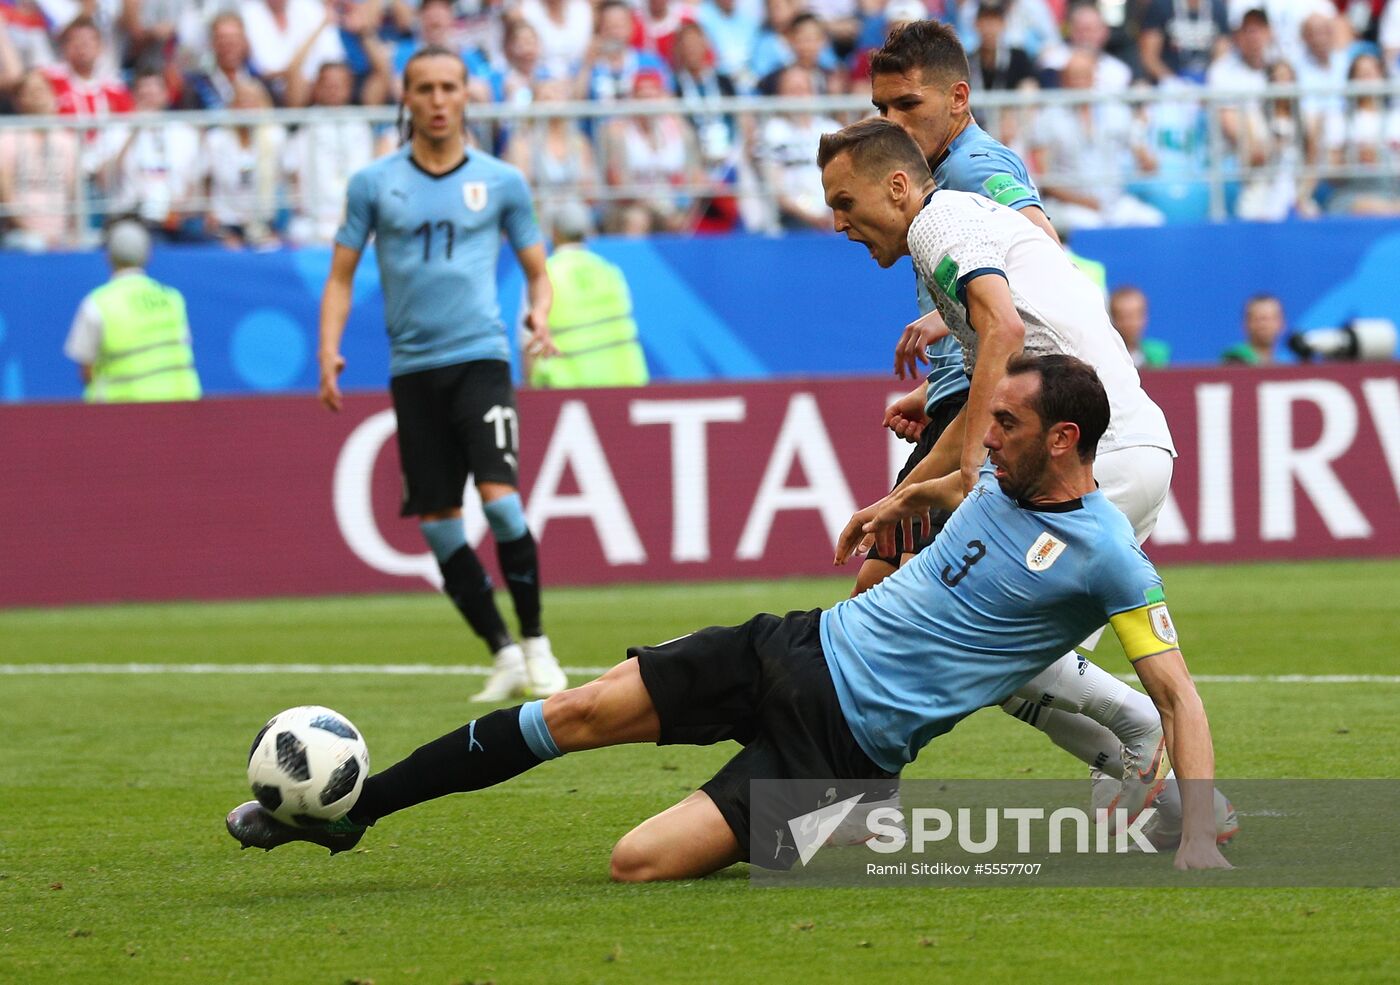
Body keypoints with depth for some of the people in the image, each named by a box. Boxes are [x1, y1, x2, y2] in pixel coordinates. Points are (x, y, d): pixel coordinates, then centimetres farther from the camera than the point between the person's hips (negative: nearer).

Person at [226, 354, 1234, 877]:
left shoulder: (1106, 557, -16)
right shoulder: (1009, 482, 6)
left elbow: (1178, 692, -16)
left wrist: (1199, 835, -25)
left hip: (846, 745, -7)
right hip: (799, 653, 7)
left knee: (640, 864, -19)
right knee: (577, 713, -2)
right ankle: (350, 810, 11)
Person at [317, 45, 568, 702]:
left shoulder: (501, 181, 6)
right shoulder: (373, 185, 7)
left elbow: (536, 270, 13)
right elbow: (342, 276, 10)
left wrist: (540, 314, -8)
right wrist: (329, 352, -4)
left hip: (480, 358, -2)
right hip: (412, 368, 2)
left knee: (499, 494, -19)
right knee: (437, 521, 0)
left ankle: (536, 646, -7)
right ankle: (503, 654, 12)